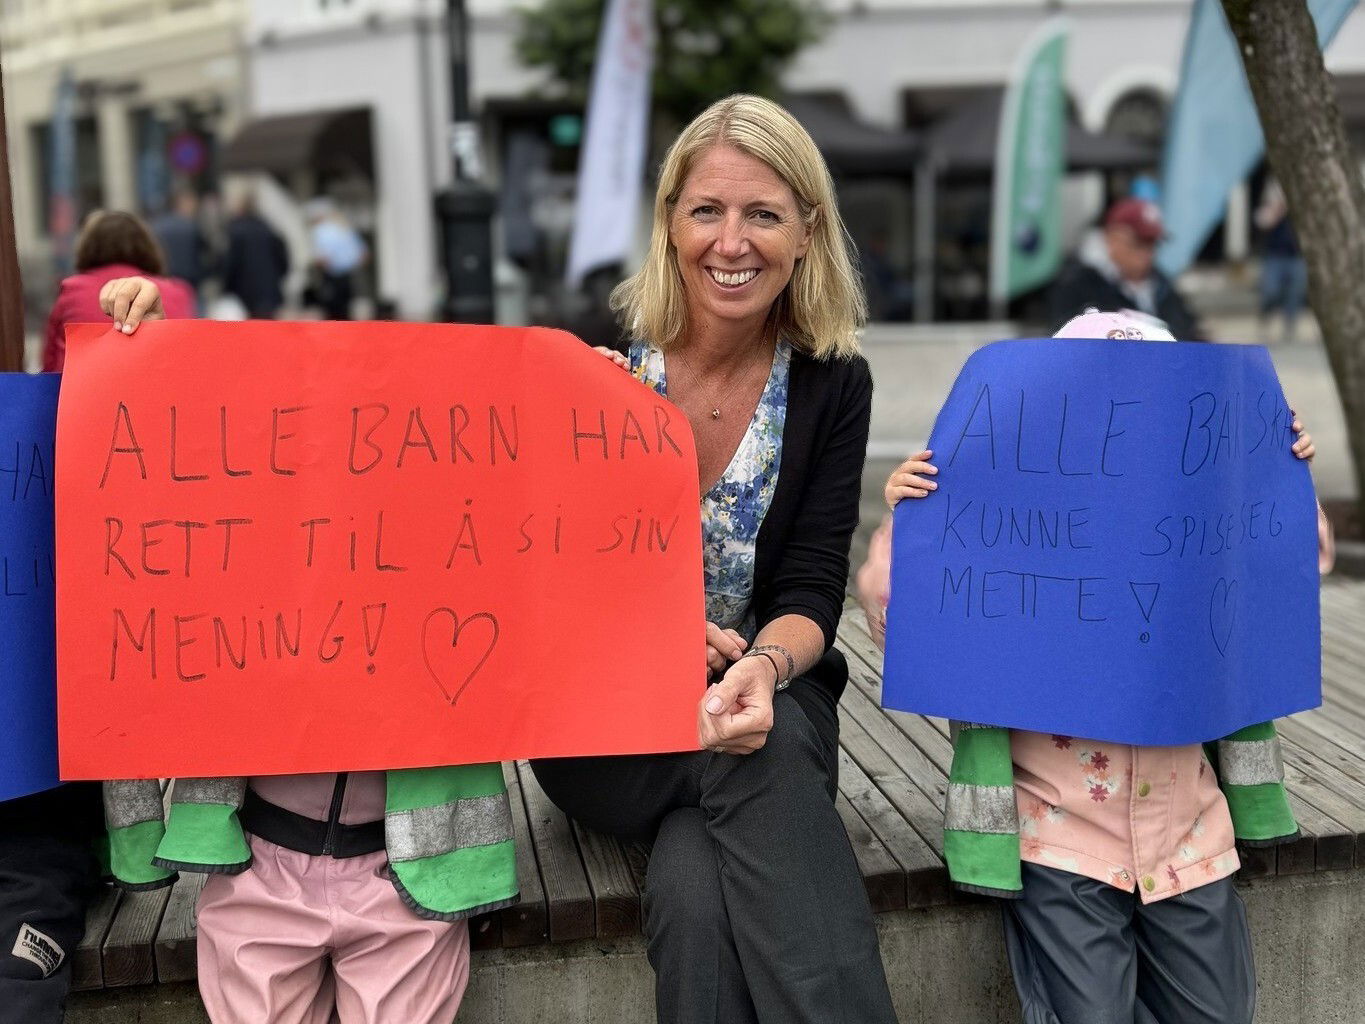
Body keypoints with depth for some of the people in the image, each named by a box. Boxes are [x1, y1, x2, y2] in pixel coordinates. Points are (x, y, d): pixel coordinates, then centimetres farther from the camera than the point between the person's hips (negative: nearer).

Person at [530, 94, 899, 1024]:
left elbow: (809, 595, -7)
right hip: (600, 718, 0)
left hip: (766, 699, 1)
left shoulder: (833, 383, -3)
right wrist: (644, 629, -27)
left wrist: (765, 666, -31)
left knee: (696, 890, -31)